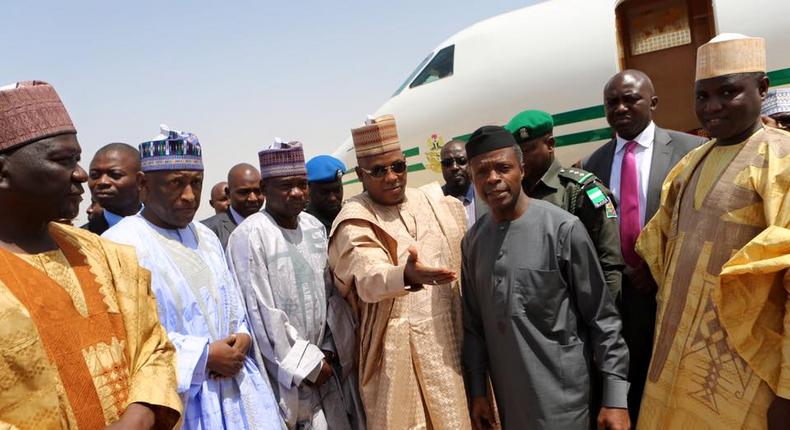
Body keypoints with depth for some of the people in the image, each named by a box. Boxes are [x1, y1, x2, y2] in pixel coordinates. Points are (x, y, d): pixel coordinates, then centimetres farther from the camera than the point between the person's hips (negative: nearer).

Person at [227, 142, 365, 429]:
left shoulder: (315, 227, 5)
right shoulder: (250, 235, -14)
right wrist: (307, 363, -10)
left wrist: (329, 350, -1)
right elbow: (261, 312, -15)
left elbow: (331, 295, 8)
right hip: (285, 371, -5)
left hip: (327, 362, 6)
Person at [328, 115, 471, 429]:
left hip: (449, 335, 4)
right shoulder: (355, 221, -10)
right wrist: (407, 275, -47)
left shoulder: (434, 203, 4)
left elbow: (461, 263, 11)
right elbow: (368, 279, -27)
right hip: (398, 347, -4)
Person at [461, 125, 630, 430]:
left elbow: (602, 317, -9)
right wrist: (477, 391, 9)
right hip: (506, 395, 4)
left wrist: (615, 397, -9)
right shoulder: (472, 241, 1)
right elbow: (473, 322, 8)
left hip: (561, 394, -4)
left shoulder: (563, 229, -13)